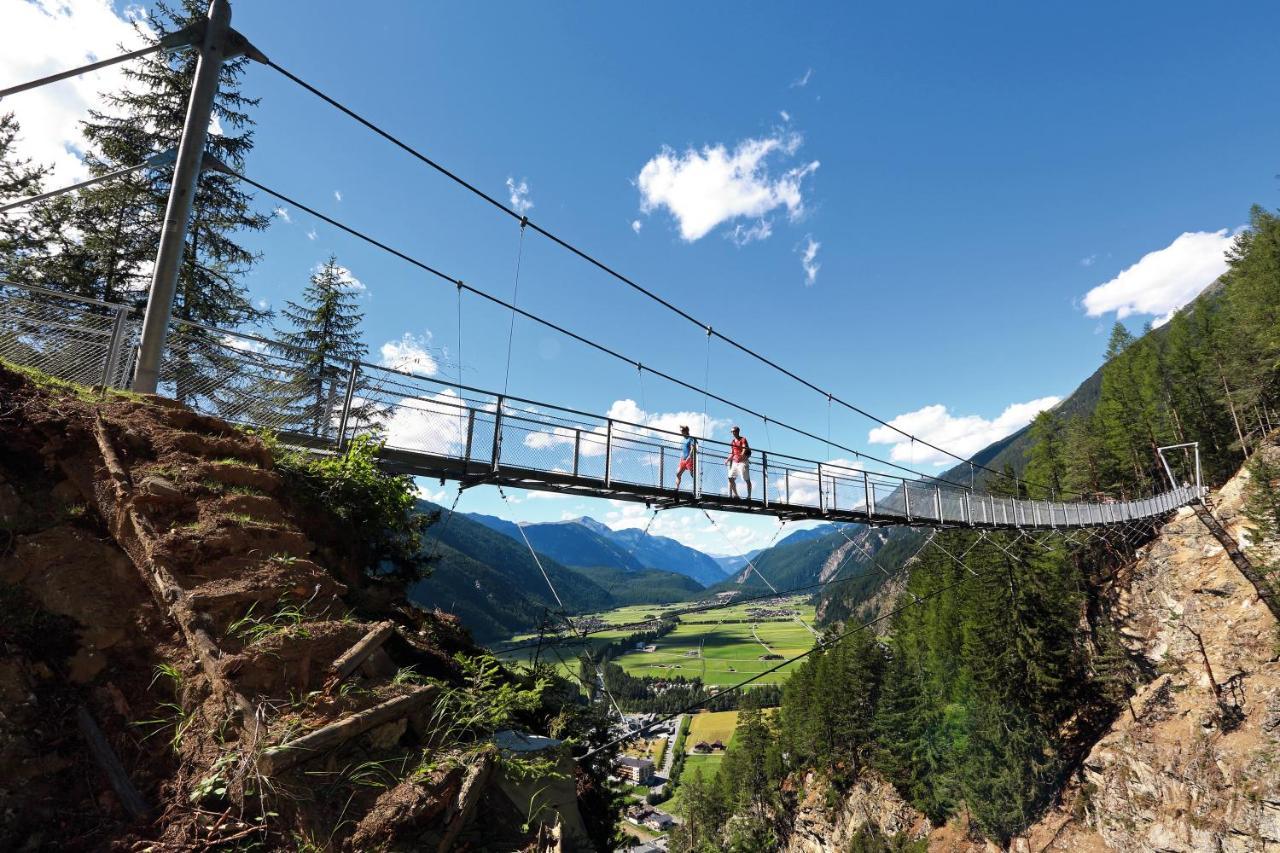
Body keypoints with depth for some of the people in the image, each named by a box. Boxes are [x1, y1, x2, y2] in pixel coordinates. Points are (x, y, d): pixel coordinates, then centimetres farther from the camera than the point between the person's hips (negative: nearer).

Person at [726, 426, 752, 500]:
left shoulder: (743, 440, -2)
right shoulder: (733, 442, 19)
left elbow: (745, 449, -17)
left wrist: (742, 455, -35)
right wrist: (728, 460, 7)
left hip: (742, 461, -7)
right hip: (734, 462, 7)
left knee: (747, 479, -5)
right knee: (731, 478, 1)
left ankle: (749, 496, -3)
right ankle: (735, 494, 8)